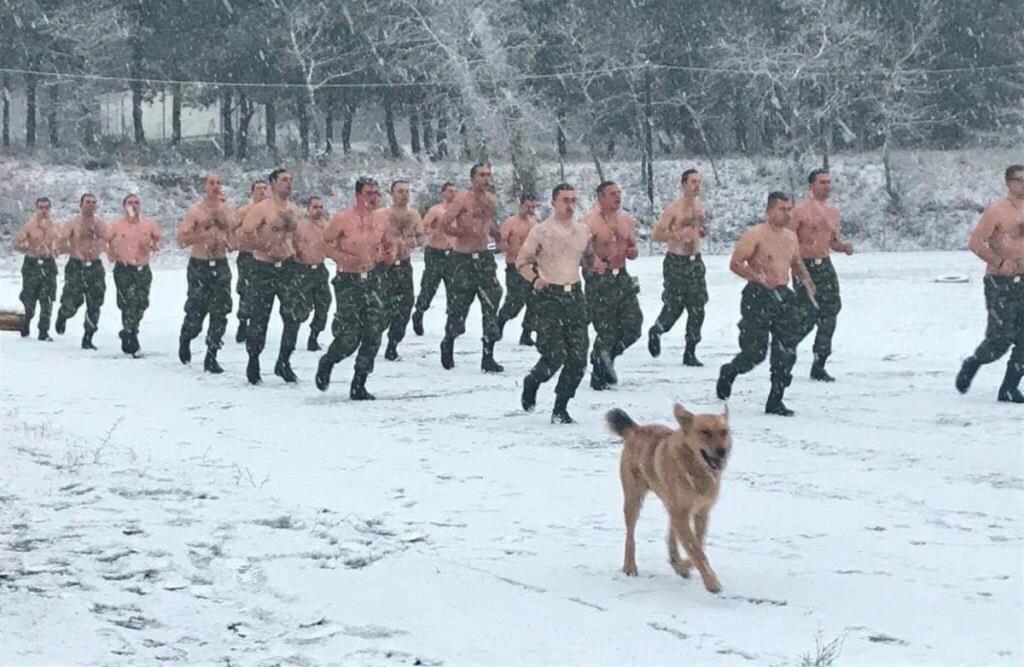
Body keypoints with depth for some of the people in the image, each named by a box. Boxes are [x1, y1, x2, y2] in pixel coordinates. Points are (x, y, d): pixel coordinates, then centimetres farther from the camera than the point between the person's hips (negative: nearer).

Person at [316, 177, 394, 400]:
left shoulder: (380, 223, 9)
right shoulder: (342, 219, -7)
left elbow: (388, 246, 22)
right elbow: (325, 242, -1)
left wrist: (389, 256, 0)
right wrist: (343, 257, -15)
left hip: (373, 280, 5)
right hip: (348, 282, -4)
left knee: (373, 336, -4)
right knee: (349, 337, -7)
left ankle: (358, 386, 5)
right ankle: (327, 363, 26)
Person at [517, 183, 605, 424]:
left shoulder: (582, 231, 10)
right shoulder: (541, 231, -4)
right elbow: (521, 261, 0)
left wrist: (596, 264, 1)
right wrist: (534, 279, -18)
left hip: (574, 294, 5)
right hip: (549, 296, -5)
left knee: (578, 357, -3)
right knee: (555, 355, -12)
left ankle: (560, 409, 8)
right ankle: (531, 382, 21)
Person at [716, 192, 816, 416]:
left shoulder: (791, 237, 14)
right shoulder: (755, 235, -9)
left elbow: (796, 263, 30)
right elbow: (735, 264, -12)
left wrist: (805, 279, 10)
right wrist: (757, 277, -26)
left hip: (783, 295, 6)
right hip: (758, 297, -6)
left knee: (787, 351, -3)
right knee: (755, 351, -5)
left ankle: (775, 401, 4)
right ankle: (728, 372, 27)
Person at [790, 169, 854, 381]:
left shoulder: (833, 210, 12)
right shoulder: (801, 210, -8)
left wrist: (844, 246, 0)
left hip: (825, 266, 6)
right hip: (805, 266, -6)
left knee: (829, 316, 1)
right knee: (807, 316, -10)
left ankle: (819, 366, 8)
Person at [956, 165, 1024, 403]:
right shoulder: (996, 211, -10)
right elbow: (975, 242, -15)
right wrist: (999, 263, -19)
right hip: (1001, 283, -6)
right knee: (1000, 339, -8)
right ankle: (971, 365, 19)